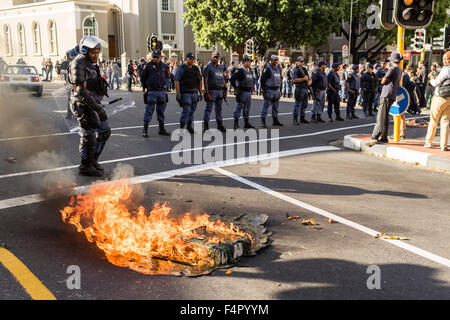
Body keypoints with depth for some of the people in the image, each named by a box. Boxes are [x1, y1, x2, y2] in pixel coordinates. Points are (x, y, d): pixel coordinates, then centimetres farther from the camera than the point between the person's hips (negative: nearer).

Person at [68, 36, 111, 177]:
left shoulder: (90, 64, 15)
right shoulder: (78, 65, -16)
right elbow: (81, 90, -22)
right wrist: (97, 108, -24)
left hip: (94, 103, 10)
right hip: (84, 105, -10)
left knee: (105, 132, 12)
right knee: (88, 137, -3)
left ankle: (93, 160, 23)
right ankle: (86, 166, 10)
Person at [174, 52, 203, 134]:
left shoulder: (196, 69, 12)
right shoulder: (181, 69, -5)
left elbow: (199, 82, 17)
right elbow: (177, 82, -10)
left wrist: (200, 93, 12)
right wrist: (178, 94, -16)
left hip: (194, 93, 6)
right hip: (185, 93, -6)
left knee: (192, 110, 9)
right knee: (186, 110, -10)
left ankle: (189, 125, 21)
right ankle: (181, 126, 1)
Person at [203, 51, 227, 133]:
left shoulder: (221, 67, 15)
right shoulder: (208, 67, -6)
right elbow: (205, 81, -11)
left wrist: (225, 89, 12)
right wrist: (207, 92, -17)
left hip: (220, 90, 6)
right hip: (212, 90, -6)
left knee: (219, 109, 12)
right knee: (209, 108, -4)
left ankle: (220, 124, 20)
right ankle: (206, 124, 1)